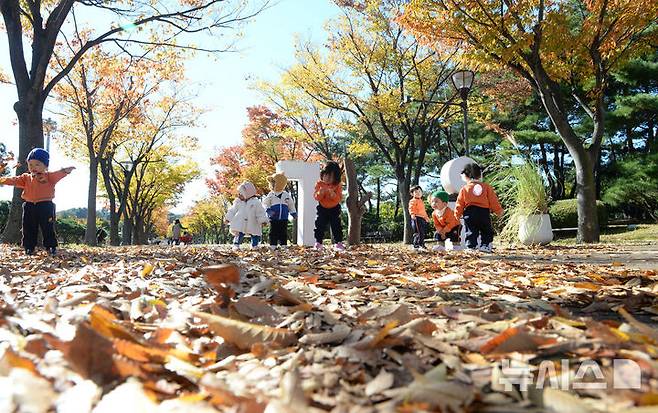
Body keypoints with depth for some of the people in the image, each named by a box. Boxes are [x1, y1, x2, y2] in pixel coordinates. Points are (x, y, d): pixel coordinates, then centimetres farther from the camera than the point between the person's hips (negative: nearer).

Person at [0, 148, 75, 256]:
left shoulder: (49, 177, 1)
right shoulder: (26, 178, 13)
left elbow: (58, 174, -15)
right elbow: (14, 180, 7)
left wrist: (66, 170, -37)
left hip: (45, 206, -4)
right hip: (29, 206, 4)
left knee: (48, 228, -1)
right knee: (28, 229, 8)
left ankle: (51, 247, 7)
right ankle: (29, 247, 17)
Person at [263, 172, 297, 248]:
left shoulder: (286, 195, 6)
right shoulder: (271, 195, 0)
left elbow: (291, 205, 16)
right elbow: (265, 203, 1)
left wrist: (294, 213, 10)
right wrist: (268, 211, -15)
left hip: (284, 219, 2)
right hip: (273, 219, -2)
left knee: (283, 233, 6)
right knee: (273, 233, 1)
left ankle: (284, 246, 14)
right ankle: (272, 246, 8)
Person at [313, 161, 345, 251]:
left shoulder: (338, 186, -9)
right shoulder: (319, 184, -7)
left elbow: (339, 199, -13)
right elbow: (315, 196, -9)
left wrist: (333, 194, -31)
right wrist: (320, 193, -30)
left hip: (334, 209, 0)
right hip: (322, 208, 0)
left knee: (336, 226, -2)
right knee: (320, 226, -2)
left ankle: (338, 242, 3)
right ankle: (318, 242, 5)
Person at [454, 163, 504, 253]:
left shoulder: (464, 189, 3)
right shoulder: (486, 187, 6)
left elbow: (459, 204, 5)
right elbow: (493, 201, 5)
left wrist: (457, 215, 17)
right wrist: (499, 211, 14)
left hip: (469, 212, 0)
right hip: (484, 212, 1)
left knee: (471, 232, 4)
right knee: (486, 231, 13)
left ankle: (471, 246, -4)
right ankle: (485, 245, 6)